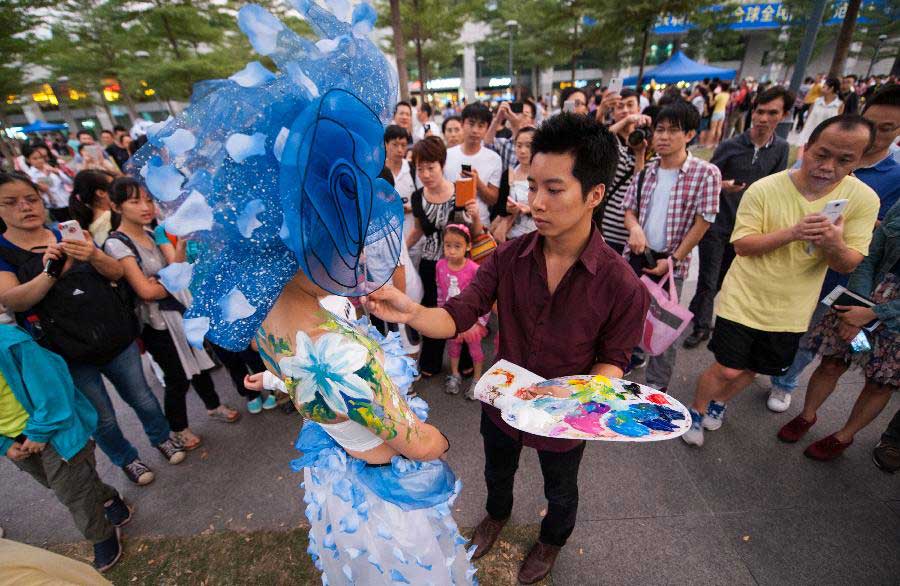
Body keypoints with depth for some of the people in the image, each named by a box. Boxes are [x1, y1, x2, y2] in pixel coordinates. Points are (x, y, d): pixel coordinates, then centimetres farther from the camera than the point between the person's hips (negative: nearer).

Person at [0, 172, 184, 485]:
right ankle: (126, 459, 35)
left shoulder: (70, 234, 6)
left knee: (142, 398, 14)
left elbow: (116, 272, -5)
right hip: (69, 355, -2)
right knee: (103, 419, 10)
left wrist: (93, 255, -27)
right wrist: (51, 272, -35)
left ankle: (162, 437, 39)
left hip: (117, 339, 2)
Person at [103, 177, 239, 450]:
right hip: (158, 323, -6)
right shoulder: (117, 243, -16)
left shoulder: (152, 233, 4)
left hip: (183, 311, 6)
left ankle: (214, 406, 42)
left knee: (200, 363, 18)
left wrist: (161, 283, -19)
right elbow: (145, 290, -21)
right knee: (178, 378, 7)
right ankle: (179, 429, 31)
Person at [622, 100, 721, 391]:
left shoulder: (706, 174, -8)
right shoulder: (645, 172, 6)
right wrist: (634, 228, -11)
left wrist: (673, 260, -12)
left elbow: (702, 223, -9)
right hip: (636, 256, 4)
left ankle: (656, 386, 23)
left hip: (670, 263, -4)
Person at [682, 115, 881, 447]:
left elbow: (849, 265, -7)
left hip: (790, 313, 3)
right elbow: (741, 244, -16)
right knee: (728, 370, 1)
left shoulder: (863, 199, -8)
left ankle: (719, 402, 47)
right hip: (744, 301, -3)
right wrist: (791, 233, -32)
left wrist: (835, 246, -30)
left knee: (751, 370, 19)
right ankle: (696, 411, 28)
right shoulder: (764, 189, -15)